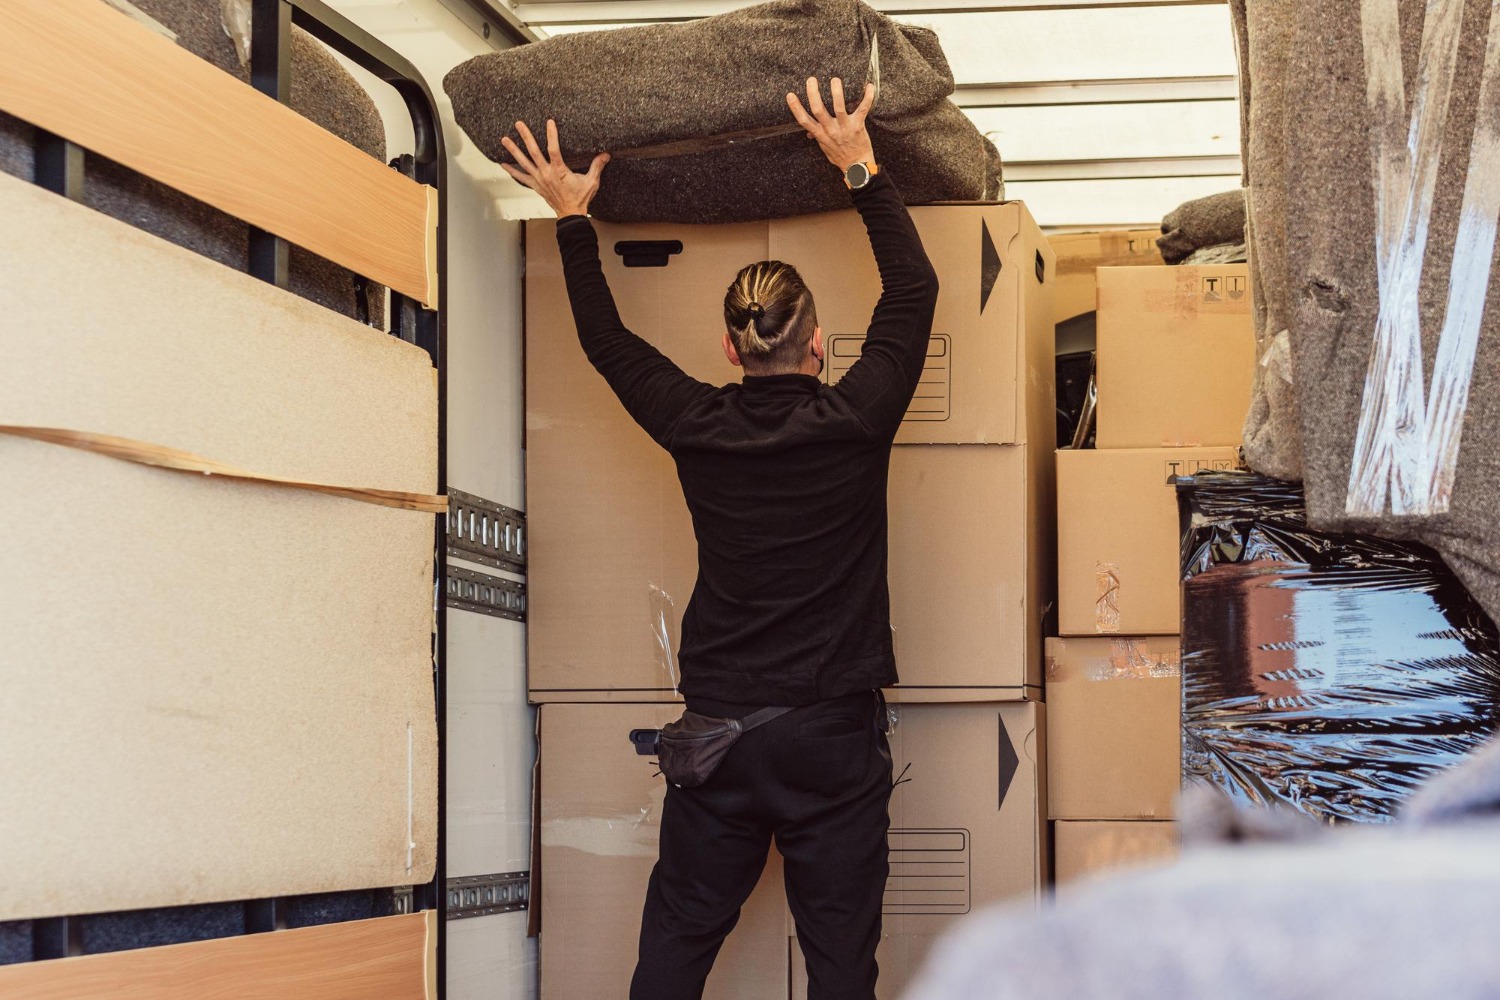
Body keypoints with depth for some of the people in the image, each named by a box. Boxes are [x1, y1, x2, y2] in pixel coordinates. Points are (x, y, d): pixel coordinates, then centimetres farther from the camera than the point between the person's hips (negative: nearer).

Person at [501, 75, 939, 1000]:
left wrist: (574, 219, 25)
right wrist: (861, 169, 8)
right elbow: (915, 289, 4)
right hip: (835, 731, -2)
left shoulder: (698, 429, -2)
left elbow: (605, 340, 14)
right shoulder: (854, 425, -8)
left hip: (721, 725, 2)